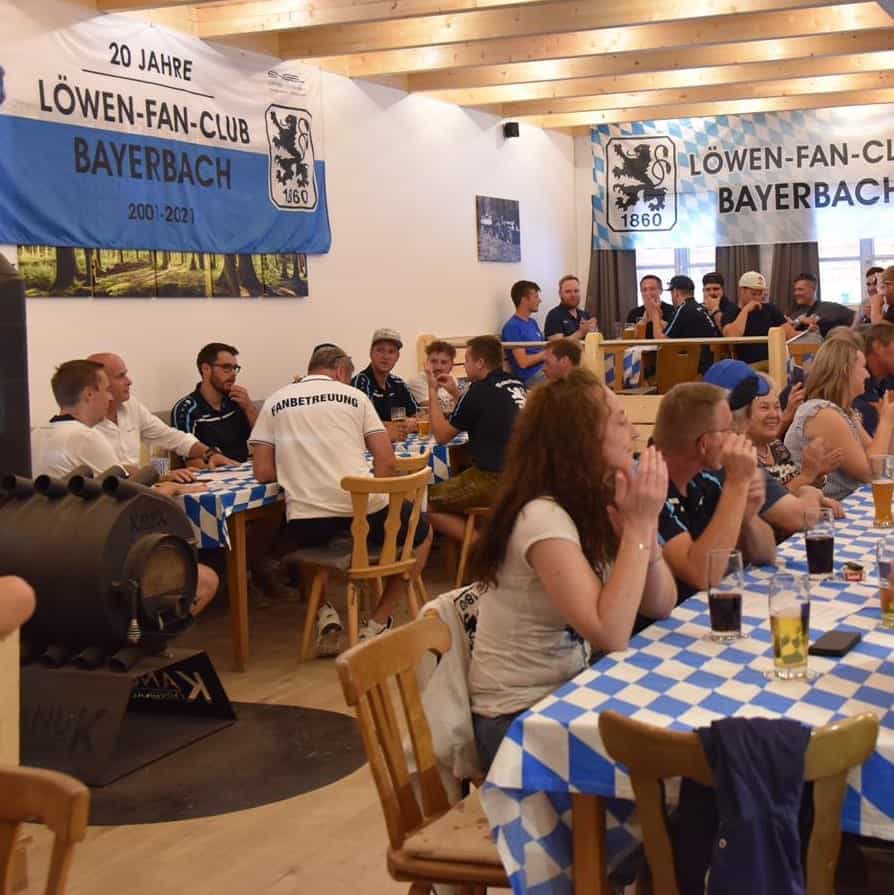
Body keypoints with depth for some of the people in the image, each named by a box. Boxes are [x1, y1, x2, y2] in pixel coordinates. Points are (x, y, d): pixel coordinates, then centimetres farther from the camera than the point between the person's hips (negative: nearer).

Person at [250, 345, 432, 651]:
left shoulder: (275, 402, 12)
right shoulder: (353, 395, 10)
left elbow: (263, 472, 6)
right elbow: (386, 462, 2)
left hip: (307, 518, 2)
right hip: (363, 507, -1)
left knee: (281, 546, 37)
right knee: (422, 534, 27)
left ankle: (324, 614, 15)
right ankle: (376, 624, 17)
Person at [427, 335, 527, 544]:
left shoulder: (480, 391, -11)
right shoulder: (517, 387, 10)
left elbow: (442, 435, -1)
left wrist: (432, 391, 8)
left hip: (494, 481, -9)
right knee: (451, 487, 28)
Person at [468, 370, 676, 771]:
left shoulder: (593, 505, 3)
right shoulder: (543, 516, -24)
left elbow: (661, 607, 1)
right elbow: (610, 635, -31)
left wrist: (643, 523, -15)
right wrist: (639, 525, -26)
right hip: (520, 720, -8)